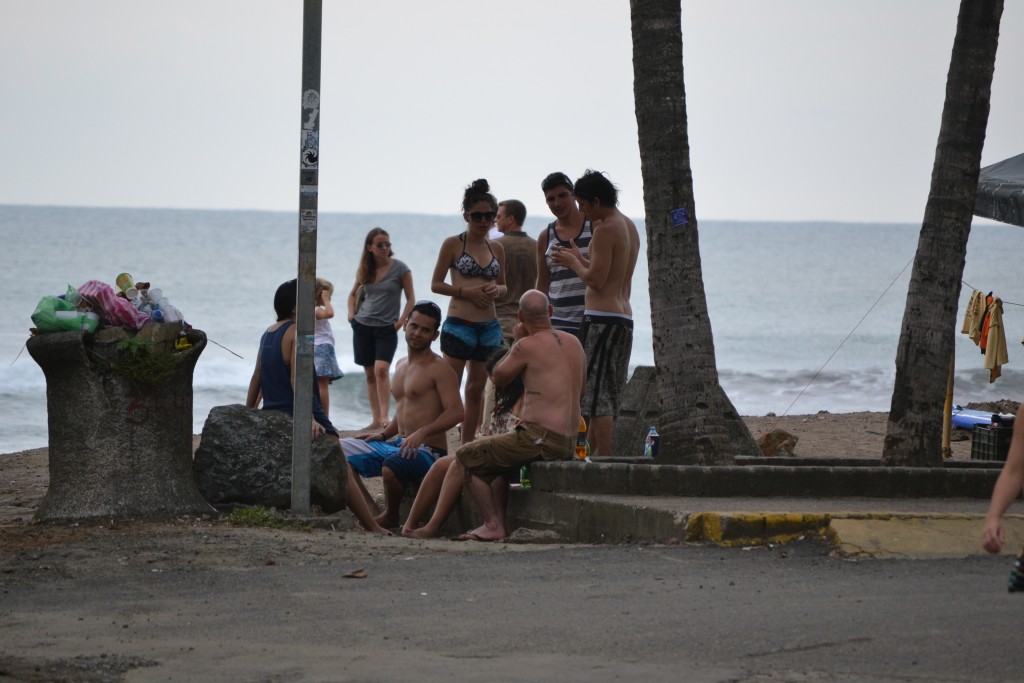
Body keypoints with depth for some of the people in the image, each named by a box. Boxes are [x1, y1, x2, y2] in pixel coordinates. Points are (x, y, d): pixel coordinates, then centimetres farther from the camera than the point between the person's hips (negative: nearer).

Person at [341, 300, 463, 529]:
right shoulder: (401, 365, 18)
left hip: (428, 450, -9)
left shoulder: (439, 369, -9)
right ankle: (369, 511, -12)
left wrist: (421, 433, -31)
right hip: (397, 444, 9)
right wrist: (382, 435, 11)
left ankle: (390, 516, -9)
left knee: (392, 467, -39)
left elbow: (456, 412, -20)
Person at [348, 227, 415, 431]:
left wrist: (401, 321, -11)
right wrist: (351, 313, 7)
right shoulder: (364, 270, 7)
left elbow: (411, 299, -1)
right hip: (363, 326, 4)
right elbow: (353, 294, 23)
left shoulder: (400, 269, -4)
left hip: (387, 328, -4)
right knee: (370, 374, 5)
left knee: (381, 369, -21)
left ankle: (385, 416, -23)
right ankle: (376, 419, 9)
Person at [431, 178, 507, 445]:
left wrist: (496, 290, -3)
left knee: (476, 391, 10)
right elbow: (436, 284, -2)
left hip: (489, 327, 5)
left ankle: (467, 446, 17)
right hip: (459, 325, -5)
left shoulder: (497, 248, 11)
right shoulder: (453, 244, -2)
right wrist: (466, 291, -15)